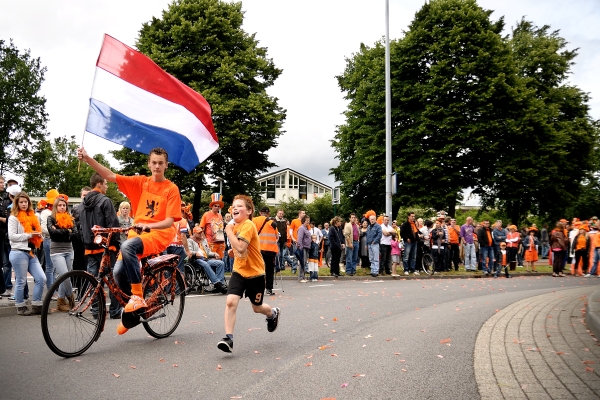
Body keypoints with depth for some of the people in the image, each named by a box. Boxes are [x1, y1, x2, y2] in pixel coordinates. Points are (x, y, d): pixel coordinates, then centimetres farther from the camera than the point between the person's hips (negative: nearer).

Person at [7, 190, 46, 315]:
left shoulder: (32, 217, 16)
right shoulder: (13, 218, -2)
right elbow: (12, 236, -10)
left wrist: (38, 236, 4)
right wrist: (29, 235, -14)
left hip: (31, 253, 7)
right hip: (19, 253, -6)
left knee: (41, 278, 0)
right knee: (21, 281, 0)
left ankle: (36, 306, 9)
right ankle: (20, 307, 14)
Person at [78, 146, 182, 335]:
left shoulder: (171, 188, -3)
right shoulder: (140, 182, 8)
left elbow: (170, 221, -10)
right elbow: (110, 176, 1)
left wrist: (148, 226, -28)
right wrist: (87, 158, -11)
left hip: (160, 234, -4)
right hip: (138, 232, 5)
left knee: (127, 246, -34)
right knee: (119, 271, -14)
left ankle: (138, 297, -23)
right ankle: (132, 312, 12)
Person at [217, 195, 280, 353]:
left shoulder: (248, 225, -21)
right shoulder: (236, 225, 5)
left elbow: (240, 247, -34)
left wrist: (229, 231, -24)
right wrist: (234, 250, 4)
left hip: (255, 273, -5)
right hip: (239, 272, 6)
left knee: (257, 307, 14)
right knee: (230, 301, -15)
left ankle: (273, 313, 47)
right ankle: (228, 338, -11)